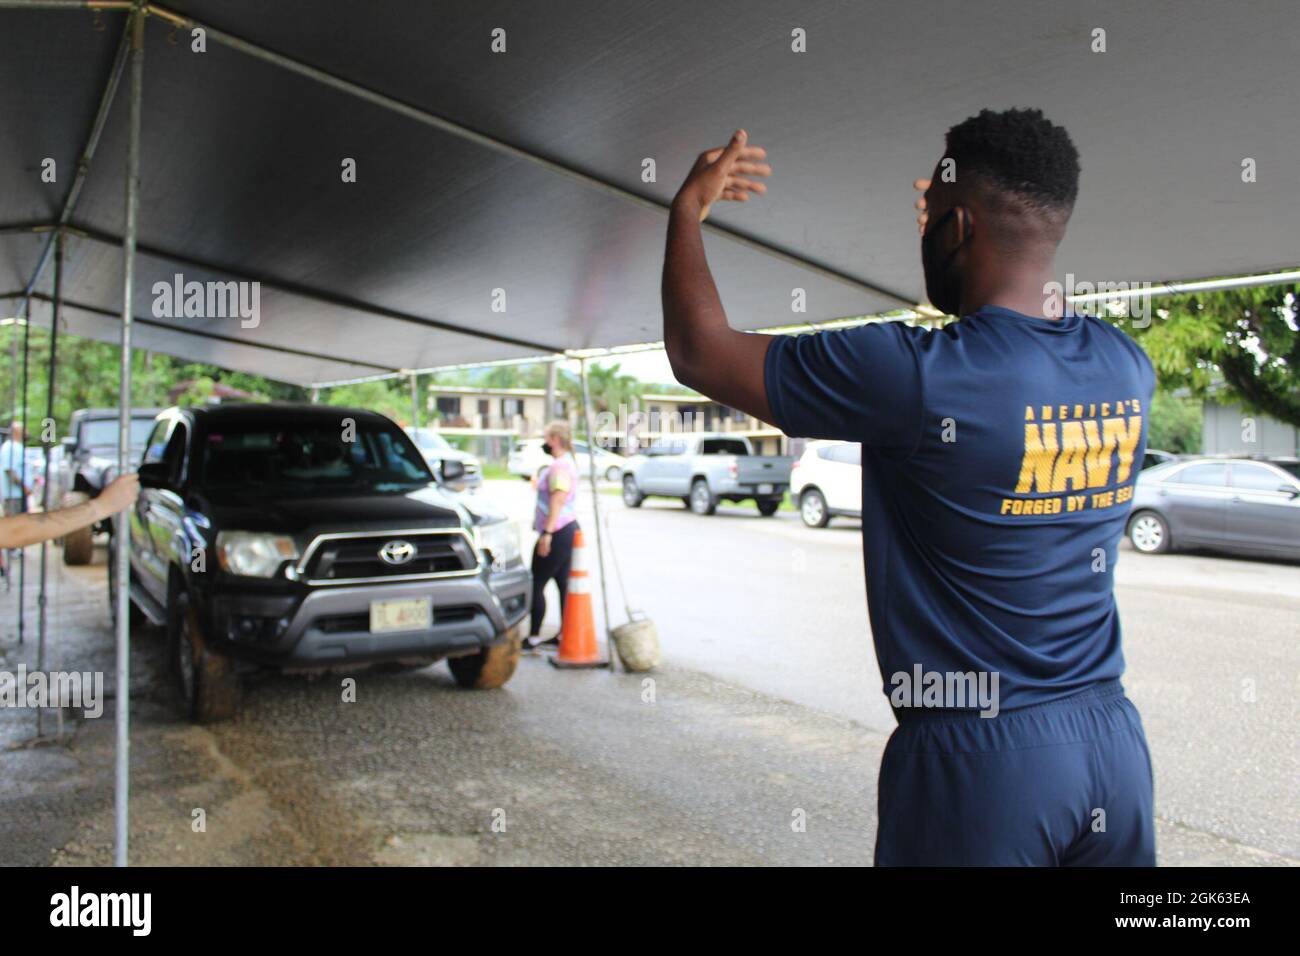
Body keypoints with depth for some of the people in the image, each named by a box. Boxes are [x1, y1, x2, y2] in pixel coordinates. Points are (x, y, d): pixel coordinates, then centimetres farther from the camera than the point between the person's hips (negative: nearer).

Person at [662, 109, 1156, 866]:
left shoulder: (915, 376, -20)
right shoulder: (1127, 366, 0)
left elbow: (699, 349, -9)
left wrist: (689, 208, 6)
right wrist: (960, 210, 31)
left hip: (981, 754, -6)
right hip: (1112, 739, 6)